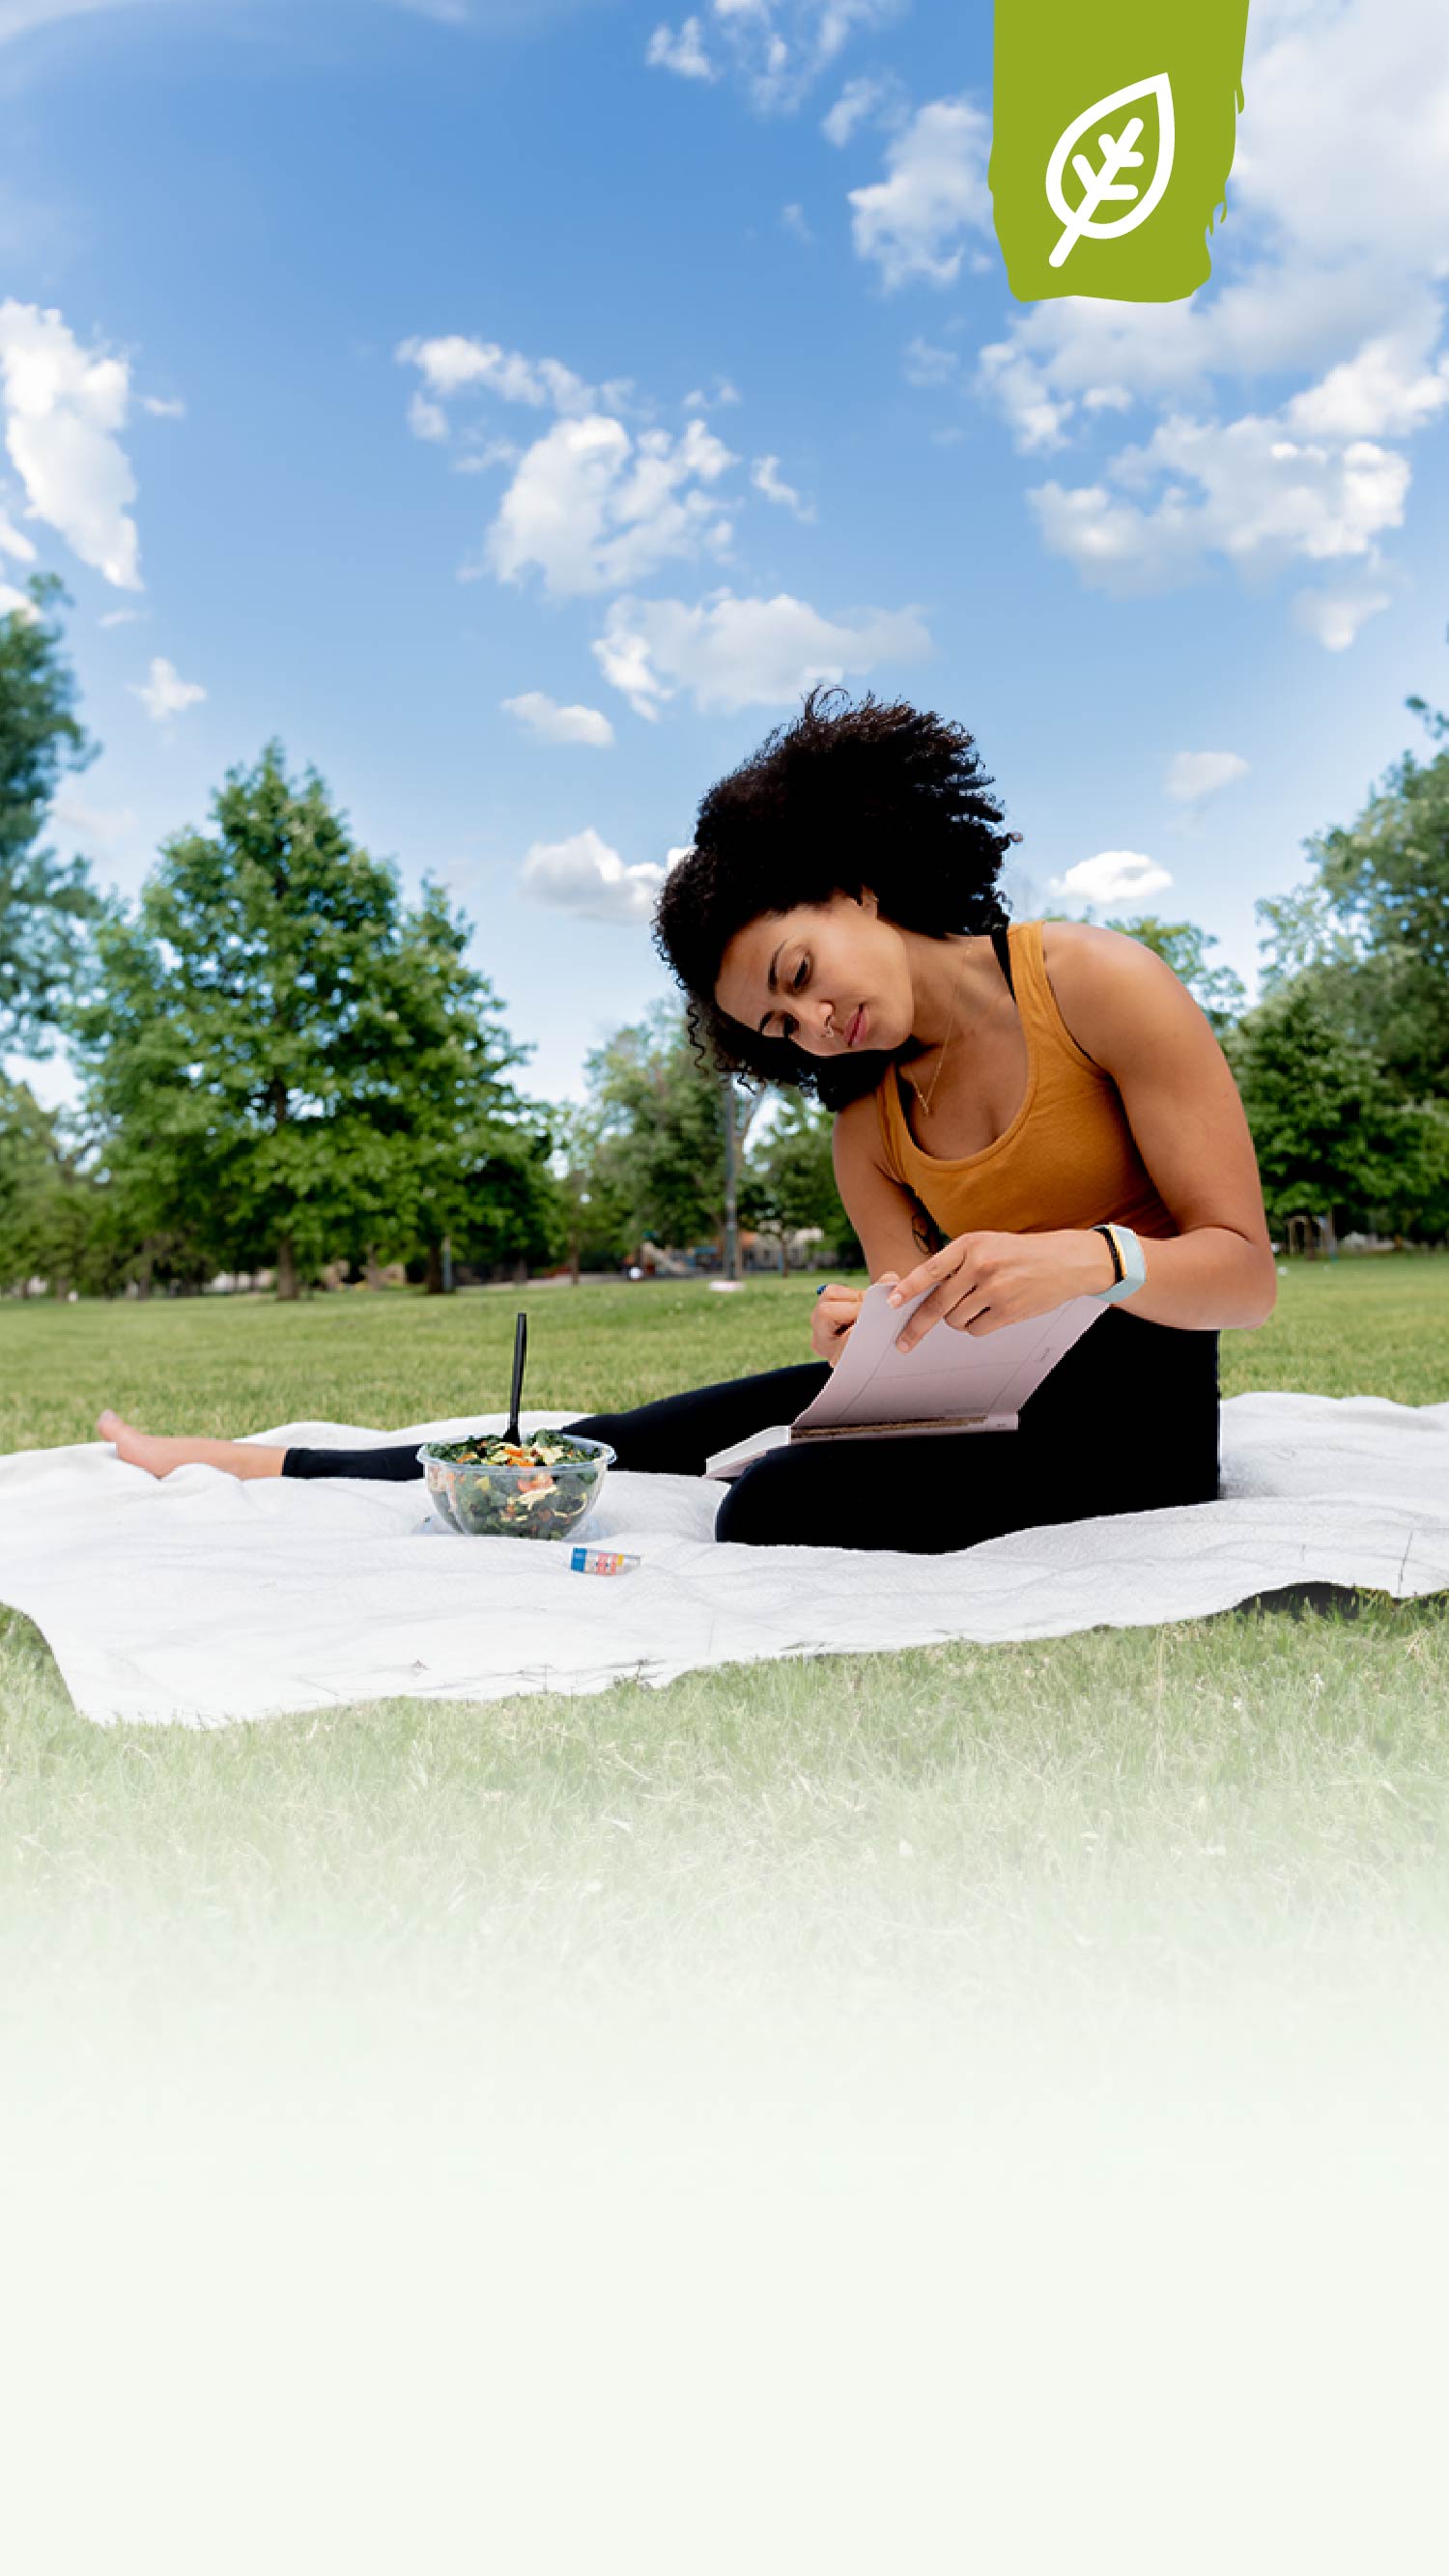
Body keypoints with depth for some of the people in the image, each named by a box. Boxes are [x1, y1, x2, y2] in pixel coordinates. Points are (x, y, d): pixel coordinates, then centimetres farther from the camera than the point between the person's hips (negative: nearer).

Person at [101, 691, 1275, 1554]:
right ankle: (260, 1465, 10)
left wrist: (1093, 1256, -33)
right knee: (639, 1438, -1)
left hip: (1132, 1412, -5)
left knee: (776, 1502, -27)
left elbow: (1246, 1275, -13)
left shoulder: (1099, 984, -13)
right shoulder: (867, 1129, 4)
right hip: (984, 1389, 5)